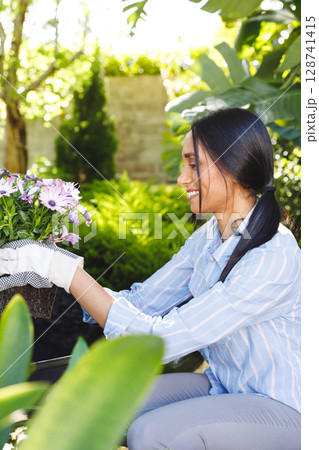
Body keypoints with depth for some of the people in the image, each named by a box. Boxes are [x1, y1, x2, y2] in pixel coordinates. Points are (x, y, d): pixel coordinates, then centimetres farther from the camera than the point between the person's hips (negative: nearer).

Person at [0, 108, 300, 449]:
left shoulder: (273, 257, -28)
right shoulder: (208, 237, -1)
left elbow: (163, 340, -31)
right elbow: (142, 303, 0)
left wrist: (66, 271, -28)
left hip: (279, 408, -7)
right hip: (223, 385, 7)